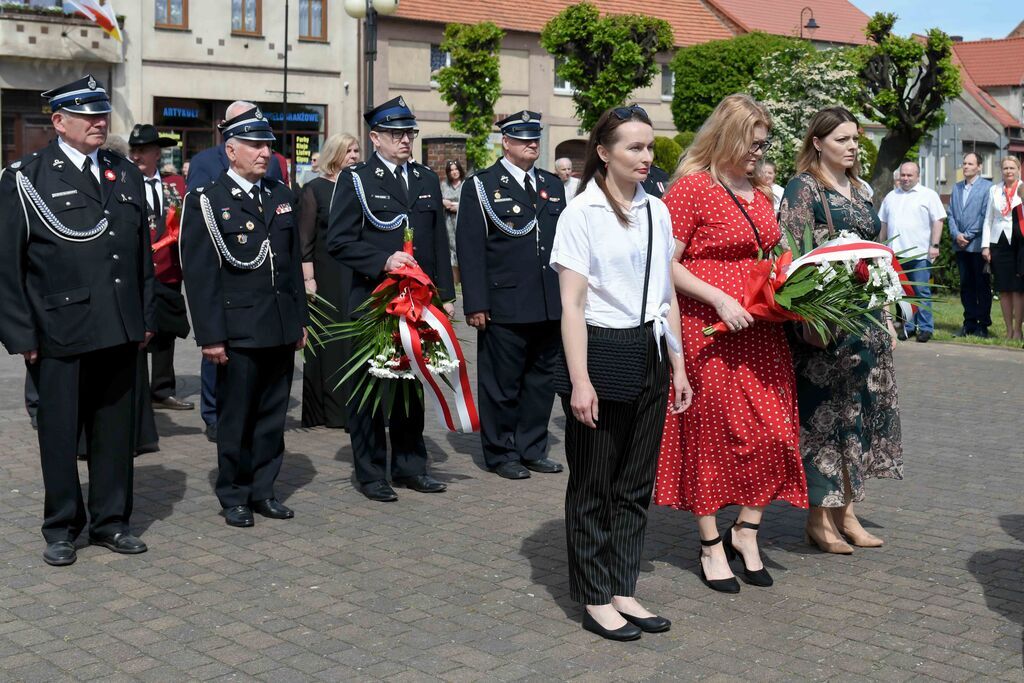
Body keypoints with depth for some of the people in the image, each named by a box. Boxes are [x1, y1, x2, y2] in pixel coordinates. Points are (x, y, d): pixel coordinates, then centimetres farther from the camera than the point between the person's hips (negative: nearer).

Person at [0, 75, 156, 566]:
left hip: (120, 331, 4)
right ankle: (61, 530, 21)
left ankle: (111, 522, 25)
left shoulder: (126, 175, 12)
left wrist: (145, 318, 11)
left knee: (116, 429, 11)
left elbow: (143, 252, 15)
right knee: (60, 433, 7)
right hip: (60, 333, -4)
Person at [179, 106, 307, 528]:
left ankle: (263, 490, 22)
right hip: (238, 330, -5)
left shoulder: (282, 197, 12)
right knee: (235, 418, 4)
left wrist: (300, 319, 13)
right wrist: (210, 336, -12)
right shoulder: (205, 203, -5)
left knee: (272, 414, 11)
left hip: (282, 329, 5)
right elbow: (199, 275, -9)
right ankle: (234, 496, 17)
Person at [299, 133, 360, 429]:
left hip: (359, 276, 4)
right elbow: (305, 239, -4)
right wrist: (308, 279, -11)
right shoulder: (315, 189, 0)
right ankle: (323, 410, 10)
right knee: (327, 338, 1)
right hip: (327, 277, -4)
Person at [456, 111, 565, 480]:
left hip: (551, 305, 6)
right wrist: (476, 304, -13)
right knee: (502, 384, 3)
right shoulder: (481, 186, -2)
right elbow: (470, 249, -7)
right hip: (505, 307, -5)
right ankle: (501, 453, 15)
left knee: (542, 380, 12)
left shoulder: (553, 184, 14)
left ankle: (532, 449, 24)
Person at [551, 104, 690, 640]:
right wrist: (579, 381, -17)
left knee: (636, 482, 11)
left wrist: (677, 366, 13)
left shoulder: (656, 212, 9)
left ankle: (622, 591, 23)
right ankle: (595, 600, 18)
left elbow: (666, 298, 15)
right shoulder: (582, 213, -8)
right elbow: (571, 304, -12)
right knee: (593, 484, 5)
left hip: (649, 354, 6)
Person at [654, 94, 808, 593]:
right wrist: (720, 300, -19)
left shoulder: (759, 192, 15)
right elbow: (666, 265, -12)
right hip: (709, 328, -7)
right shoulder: (691, 187, -8)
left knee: (772, 431, 3)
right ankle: (711, 546, 16)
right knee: (711, 434, 2)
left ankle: (745, 532, 20)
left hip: (760, 328, 7)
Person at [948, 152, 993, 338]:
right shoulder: (956, 188, 16)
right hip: (960, 245, 6)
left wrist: (968, 236, -12)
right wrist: (956, 234, -3)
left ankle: (983, 325, 5)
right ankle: (969, 323, 14)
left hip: (978, 244, -6)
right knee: (966, 285, 8)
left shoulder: (987, 187, -3)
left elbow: (985, 216, -9)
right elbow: (951, 214, 12)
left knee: (982, 286, 0)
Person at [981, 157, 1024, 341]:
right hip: (999, 242, 3)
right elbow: (988, 219, 12)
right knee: (1004, 289, 5)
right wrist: (985, 245, 7)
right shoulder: (994, 190, 13)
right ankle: (1009, 330, 13)